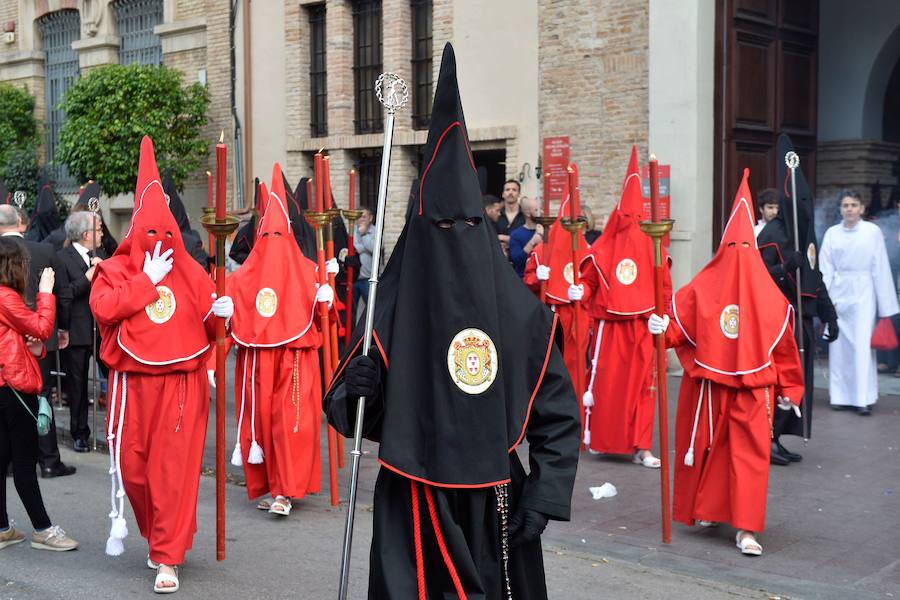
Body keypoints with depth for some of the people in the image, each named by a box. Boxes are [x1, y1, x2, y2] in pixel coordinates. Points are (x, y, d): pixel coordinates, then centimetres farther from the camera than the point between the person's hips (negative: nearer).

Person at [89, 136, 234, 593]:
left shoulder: (190, 273, 8)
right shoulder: (117, 270, 2)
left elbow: (207, 327, 14)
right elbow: (103, 308, -17)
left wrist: (219, 315, -8)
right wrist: (147, 280, -13)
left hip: (181, 382, 0)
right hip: (134, 383, 0)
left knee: (174, 468, -1)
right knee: (131, 464, 6)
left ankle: (167, 556, 7)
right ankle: (156, 533, 32)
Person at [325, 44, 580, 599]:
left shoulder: (520, 310, -2)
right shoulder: (393, 309, -5)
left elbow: (558, 415, 4)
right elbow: (357, 417, 0)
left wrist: (544, 496, -5)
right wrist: (356, 389, -21)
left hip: (497, 508, 2)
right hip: (412, 513, -1)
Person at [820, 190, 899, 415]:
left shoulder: (872, 231, -4)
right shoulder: (832, 233, 3)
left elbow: (881, 268, -2)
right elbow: (825, 269, 3)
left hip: (863, 294, -2)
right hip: (838, 294, 2)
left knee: (863, 346, -5)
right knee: (839, 346, 6)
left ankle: (864, 398, -2)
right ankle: (840, 396, 14)